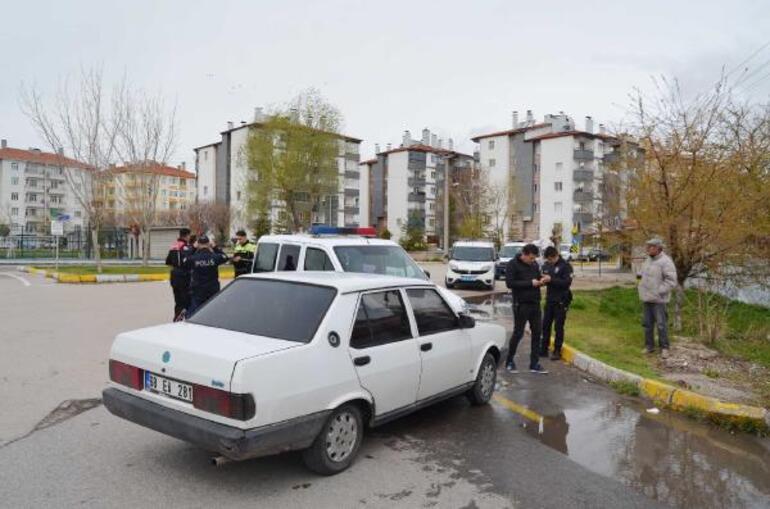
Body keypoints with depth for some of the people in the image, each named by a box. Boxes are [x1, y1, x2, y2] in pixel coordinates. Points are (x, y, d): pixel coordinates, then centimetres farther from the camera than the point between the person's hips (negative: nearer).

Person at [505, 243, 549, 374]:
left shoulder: (534, 264, 10)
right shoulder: (513, 265, -9)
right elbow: (510, 283, -18)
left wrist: (543, 280, -5)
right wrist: (530, 283, -20)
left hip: (535, 303, 6)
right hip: (521, 304, -6)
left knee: (537, 333, 7)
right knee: (518, 333, 1)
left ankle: (535, 363, 17)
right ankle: (509, 362, 16)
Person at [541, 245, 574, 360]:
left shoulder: (565, 266, -11)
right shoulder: (546, 265, 6)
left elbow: (567, 282, -18)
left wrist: (551, 279, -25)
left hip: (561, 301, -5)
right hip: (549, 299, 5)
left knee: (559, 327, 3)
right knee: (545, 325, 7)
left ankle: (557, 351, 13)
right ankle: (544, 349, 18)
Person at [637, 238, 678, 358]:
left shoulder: (665, 262, -16)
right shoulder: (649, 259, 10)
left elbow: (671, 281, -19)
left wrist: (659, 292, -21)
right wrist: (641, 276, 8)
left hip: (658, 299, -8)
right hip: (647, 298, 8)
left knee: (661, 324, -1)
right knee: (647, 323, 11)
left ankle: (664, 348, 12)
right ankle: (649, 346, 20)